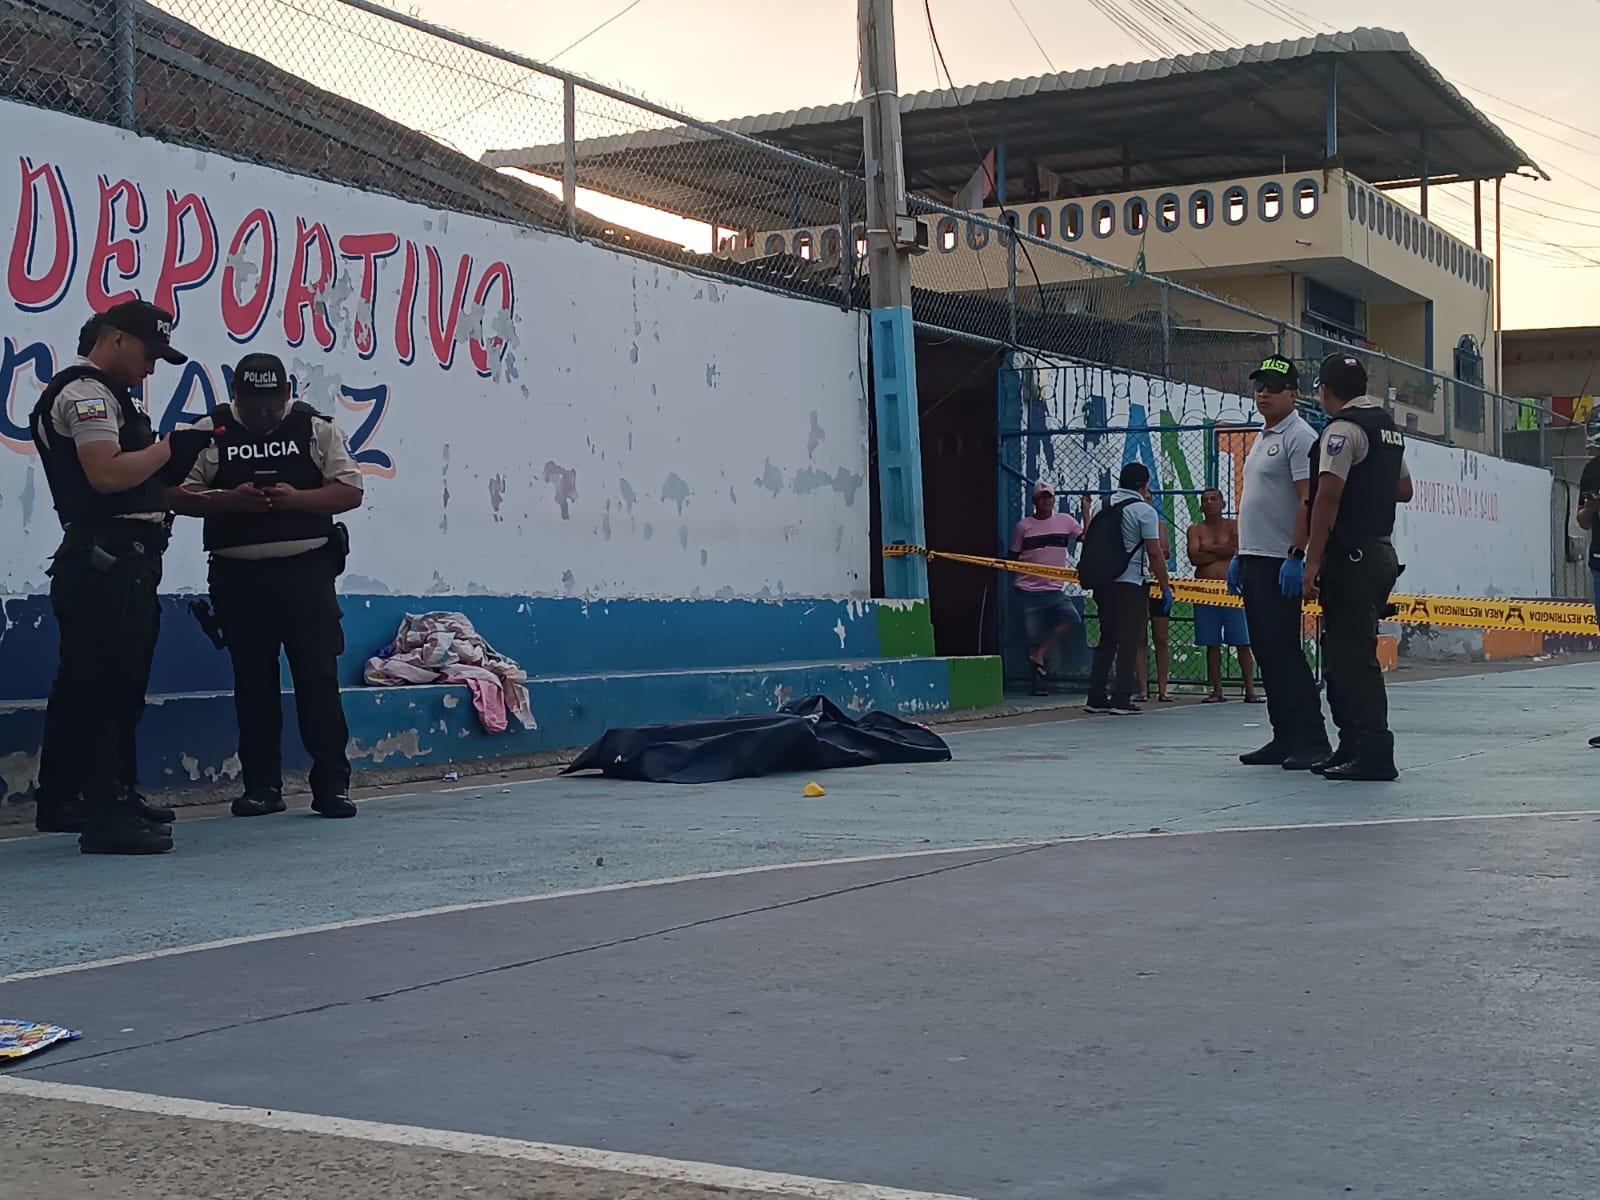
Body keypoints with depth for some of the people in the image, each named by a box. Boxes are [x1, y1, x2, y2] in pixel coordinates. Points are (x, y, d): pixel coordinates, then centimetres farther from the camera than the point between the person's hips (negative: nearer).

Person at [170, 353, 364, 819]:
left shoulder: (316, 428, 5)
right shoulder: (212, 432, 5)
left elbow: (351, 490, 0)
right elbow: (179, 494, 1)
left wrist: (296, 498, -15)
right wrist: (230, 500, -16)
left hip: (305, 570, -1)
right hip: (238, 575, 1)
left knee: (318, 677, -2)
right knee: (252, 682, 6)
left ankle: (332, 784, 4)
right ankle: (261, 785, 14)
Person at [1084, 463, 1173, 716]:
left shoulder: (1105, 508, 11)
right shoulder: (1144, 510, -8)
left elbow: (1093, 544, 18)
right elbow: (1155, 554, -11)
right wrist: (1166, 587, -6)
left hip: (1103, 582, 6)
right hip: (1131, 583, -6)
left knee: (1107, 640, 13)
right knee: (1129, 643, -1)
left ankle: (1096, 697, 12)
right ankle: (1121, 700, -4)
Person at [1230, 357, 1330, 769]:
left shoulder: (1299, 436, -10)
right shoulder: (1261, 438, 20)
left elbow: (1309, 499, -18)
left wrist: (1295, 556, -25)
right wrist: (1238, 555, 22)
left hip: (1281, 563, -10)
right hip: (1253, 560, 10)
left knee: (1285, 652, -11)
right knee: (1265, 652, 10)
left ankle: (1312, 741, -8)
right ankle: (1285, 738, 15)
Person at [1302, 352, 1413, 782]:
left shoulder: (1343, 429, -13)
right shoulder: (1389, 427, 16)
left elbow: (1328, 496, -20)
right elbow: (1404, 489, 28)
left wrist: (1312, 562, -20)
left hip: (1351, 557, -9)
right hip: (1382, 550, 9)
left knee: (1353, 657, -9)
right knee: (1353, 654, 15)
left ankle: (1374, 755, -11)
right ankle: (1352, 746, 21)